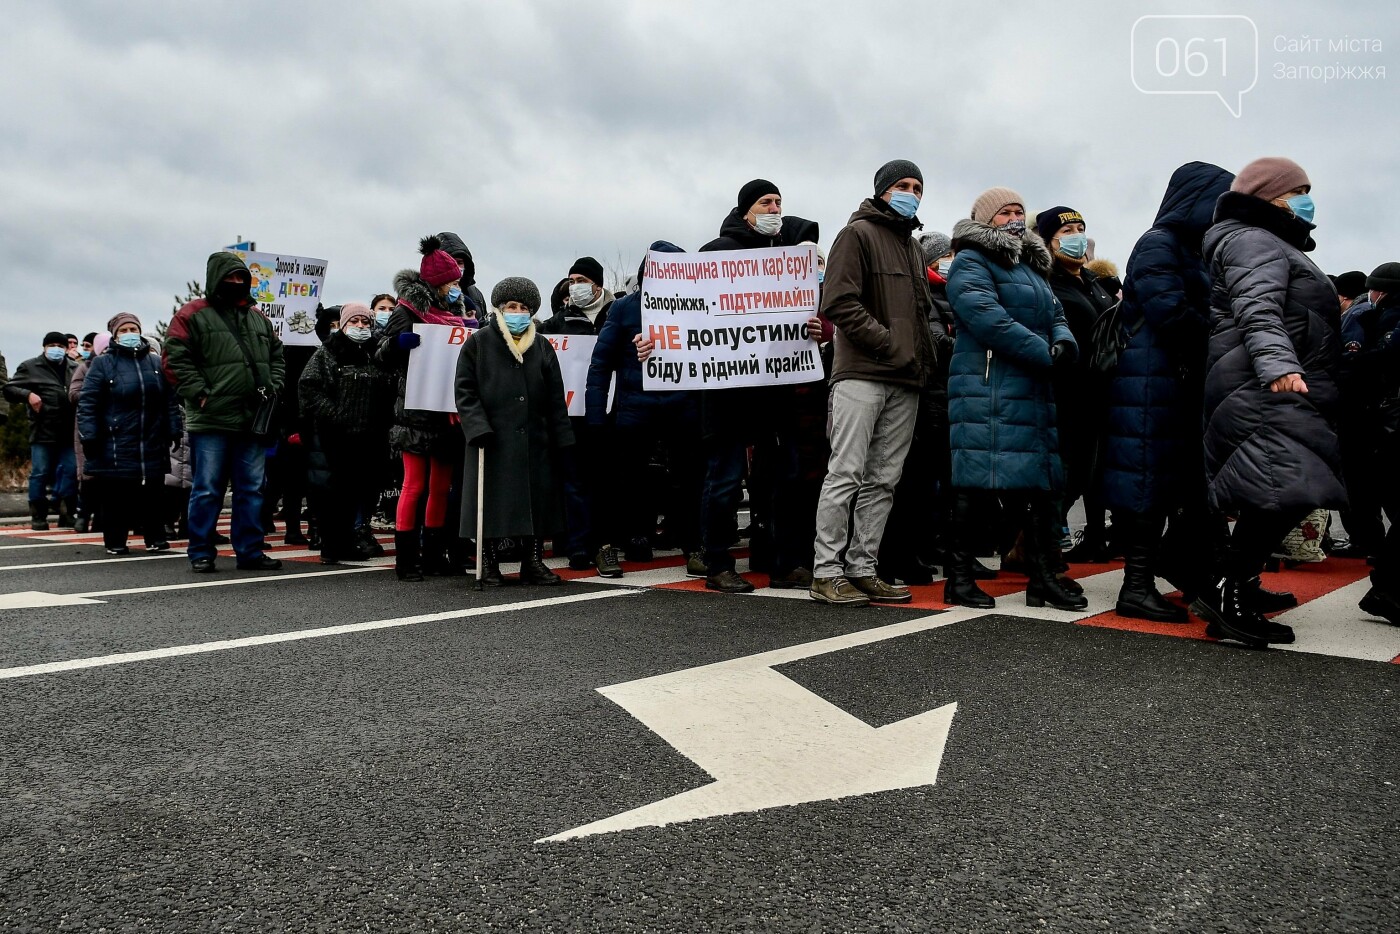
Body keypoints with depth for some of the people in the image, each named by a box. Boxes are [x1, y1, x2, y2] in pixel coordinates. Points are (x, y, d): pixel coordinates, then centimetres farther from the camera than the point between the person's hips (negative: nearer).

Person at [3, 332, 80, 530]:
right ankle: (38, 516, 11)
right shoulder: (30, 367, 5)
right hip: (42, 431, -2)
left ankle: (67, 514, 9)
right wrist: (28, 394, -13)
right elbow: (9, 388, 5)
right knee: (40, 473, 3)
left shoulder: (75, 368, 12)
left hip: (69, 432, 2)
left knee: (70, 472, 1)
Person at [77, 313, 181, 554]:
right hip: (115, 445, -3)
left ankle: (155, 537, 15)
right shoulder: (102, 363, 2)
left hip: (153, 444, 3)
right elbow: (87, 402, -1)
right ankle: (115, 541, 11)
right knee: (116, 494, 1)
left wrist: (174, 430, 9)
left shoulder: (156, 362, 12)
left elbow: (170, 400, 14)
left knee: (153, 493, 6)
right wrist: (89, 436, -8)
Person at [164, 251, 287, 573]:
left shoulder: (258, 317, 18)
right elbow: (176, 360, -6)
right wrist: (199, 393, -14)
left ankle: (250, 552, 15)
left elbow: (276, 356, 23)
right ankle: (201, 553, 10)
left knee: (251, 489, 8)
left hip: (253, 420, 5)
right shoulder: (193, 315, 1)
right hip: (211, 419, -5)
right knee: (208, 489, 0)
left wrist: (273, 387, 7)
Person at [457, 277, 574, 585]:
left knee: (537, 500, 5)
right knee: (491, 502, 1)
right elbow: (465, 391, -1)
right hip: (492, 439, -3)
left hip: (534, 441, 4)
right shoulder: (478, 343, 4)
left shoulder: (542, 347, 14)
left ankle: (533, 562, 16)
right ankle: (488, 564, 13)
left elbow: (555, 397, 12)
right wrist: (478, 428, -14)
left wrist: (561, 438, 5)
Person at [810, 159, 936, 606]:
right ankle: (827, 573, -3)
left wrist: (924, 357, 13)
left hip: (906, 383, 8)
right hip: (862, 374, -7)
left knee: (883, 481, 6)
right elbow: (839, 303, -11)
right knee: (846, 475, -8)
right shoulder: (858, 233, 1)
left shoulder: (913, 246, 25)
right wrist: (890, 345, -13)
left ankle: (862, 569, 11)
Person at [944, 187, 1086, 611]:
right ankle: (959, 576, 0)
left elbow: (1056, 316, 22)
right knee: (975, 480, -8)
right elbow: (987, 318, -17)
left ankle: (1044, 576, 13)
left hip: (1034, 390, 9)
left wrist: (1064, 343, -3)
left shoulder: (1033, 266, 25)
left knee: (1039, 480, 7)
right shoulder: (971, 262, -3)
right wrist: (1045, 355, -16)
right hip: (987, 388, -9)